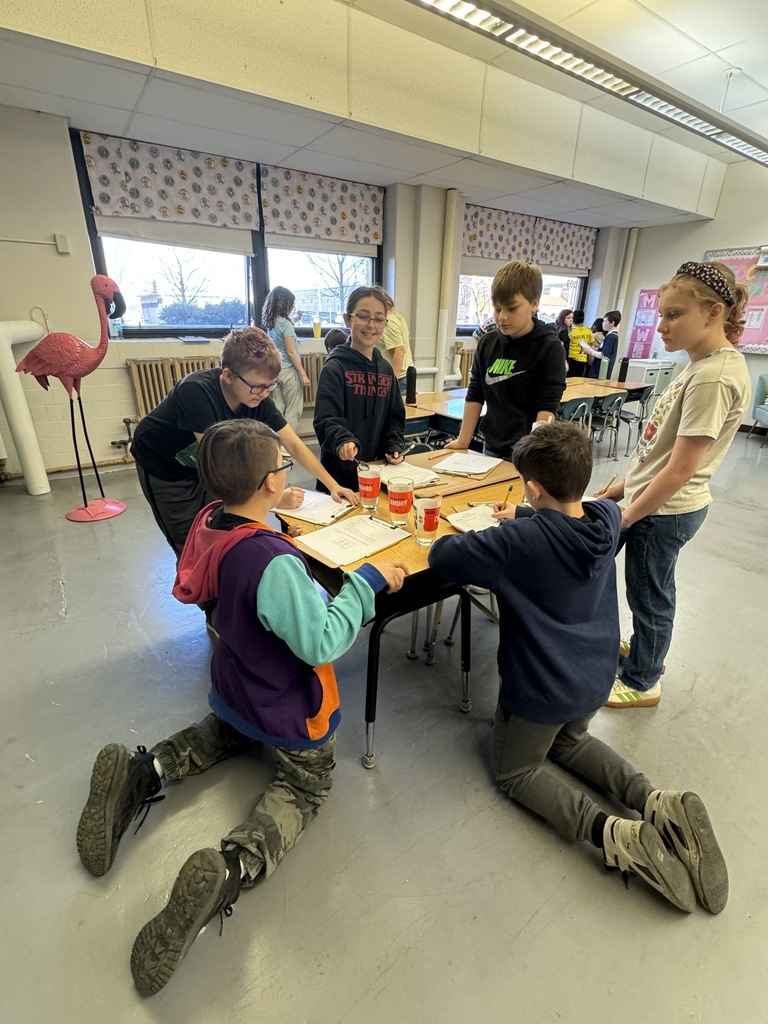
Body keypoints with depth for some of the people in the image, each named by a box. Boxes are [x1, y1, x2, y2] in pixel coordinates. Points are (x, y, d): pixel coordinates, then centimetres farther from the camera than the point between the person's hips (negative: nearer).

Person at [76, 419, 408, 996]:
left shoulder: (209, 522, -14)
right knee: (304, 791, 20)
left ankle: (139, 774, 16)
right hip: (292, 712, -7)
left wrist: (269, 512, 13)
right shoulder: (276, 563, -39)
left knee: (228, 732, 39)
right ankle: (231, 871, -6)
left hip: (235, 688, 7)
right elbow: (321, 643, -32)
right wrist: (368, 580, -25)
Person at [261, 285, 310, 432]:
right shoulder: (285, 322, -14)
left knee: (277, 408, 10)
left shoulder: (270, 322, 9)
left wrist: (296, 319, 30)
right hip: (288, 370, -8)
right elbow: (291, 352, -17)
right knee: (293, 409, 0)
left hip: (275, 369, 8)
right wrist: (303, 374, -16)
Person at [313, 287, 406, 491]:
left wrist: (395, 447, 0)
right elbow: (326, 420, -19)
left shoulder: (386, 369, 8)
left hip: (377, 469, 5)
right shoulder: (334, 368, -10)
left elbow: (394, 416, 15)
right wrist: (343, 441, -37)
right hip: (340, 471, -5)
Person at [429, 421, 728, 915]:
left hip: (541, 689, -6)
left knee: (516, 769, 20)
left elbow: (442, 555, -19)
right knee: (569, 741, 34)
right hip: (596, 679, 7)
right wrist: (525, 517, 19)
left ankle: (612, 833, -3)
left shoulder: (517, 540, -28)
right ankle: (658, 802, 11)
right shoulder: (607, 518, -8)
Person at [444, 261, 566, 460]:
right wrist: (463, 441, 5)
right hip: (492, 448, 5)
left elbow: (547, 407, -14)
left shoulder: (549, 347, -9)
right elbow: (475, 396, 8)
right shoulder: (487, 343, 4)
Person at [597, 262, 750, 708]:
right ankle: (649, 654, 47)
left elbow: (680, 470, -23)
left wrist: (626, 517, -15)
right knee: (653, 592, 24)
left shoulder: (714, 378, -24)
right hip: (662, 503, 9)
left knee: (650, 597, 9)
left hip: (663, 511, -9)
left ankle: (641, 682, 32)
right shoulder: (706, 363, 6)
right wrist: (628, 484, 14)